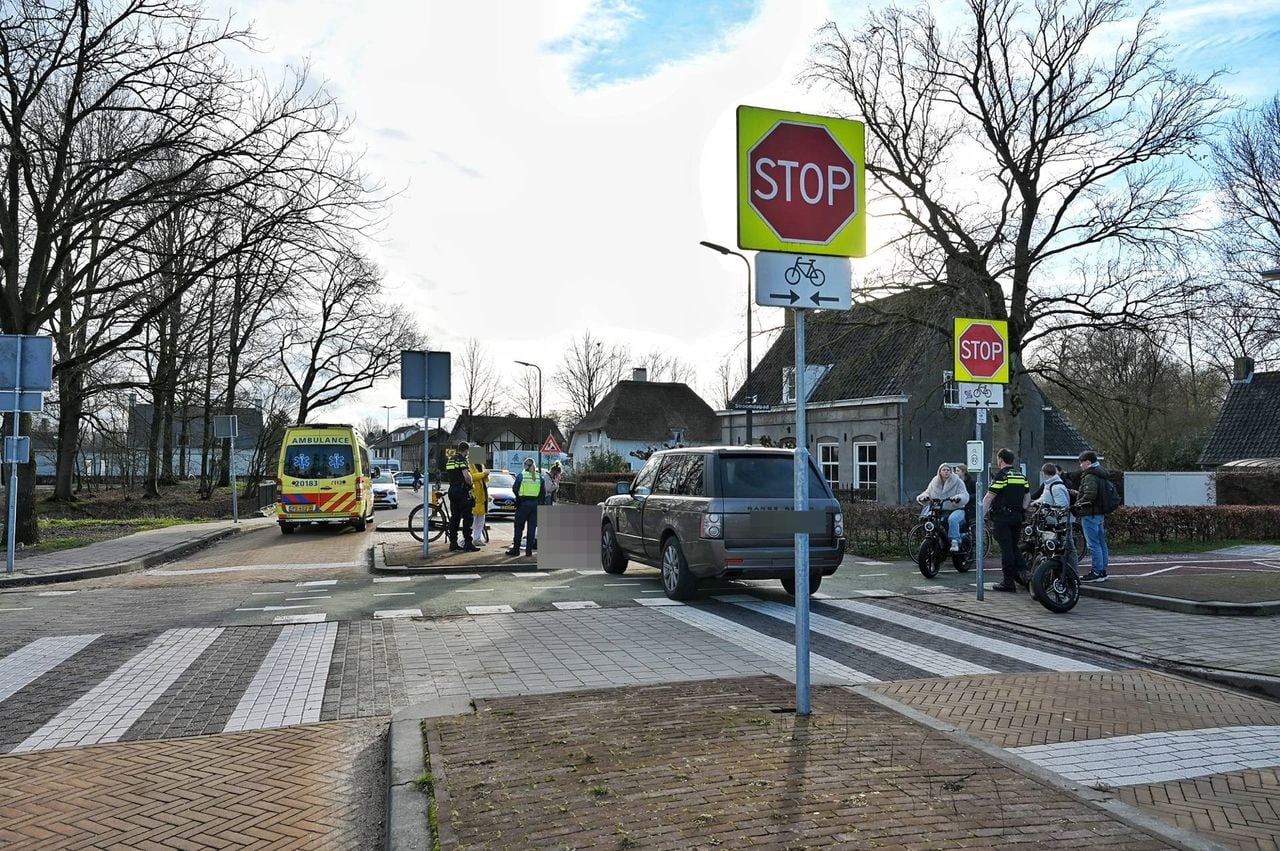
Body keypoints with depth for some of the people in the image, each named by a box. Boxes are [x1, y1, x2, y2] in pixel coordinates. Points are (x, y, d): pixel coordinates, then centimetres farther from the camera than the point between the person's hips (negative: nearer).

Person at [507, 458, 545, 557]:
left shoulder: (521, 475, -4)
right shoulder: (540, 477, 6)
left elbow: (515, 489, -5)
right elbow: (543, 493, 6)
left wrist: (518, 499, 8)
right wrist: (539, 502, 12)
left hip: (523, 504, -3)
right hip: (535, 504, 3)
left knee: (519, 527, 5)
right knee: (532, 527, 6)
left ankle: (516, 549, 6)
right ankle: (529, 550, 5)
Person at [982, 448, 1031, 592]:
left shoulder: (1001, 476, -10)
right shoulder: (1022, 476, 12)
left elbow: (989, 497, -12)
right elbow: (1028, 497, 15)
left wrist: (981, 514, -6)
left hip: (1002, 517, -7)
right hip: (1017, 517, 7)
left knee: (1006, 548, -4)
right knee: (1014, 546, 17)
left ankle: (1009, 582, -2)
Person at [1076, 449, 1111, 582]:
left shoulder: (1090, 476, -15)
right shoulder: (1100, 475, 17)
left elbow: (1090, 495, -27)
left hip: (1090, 515, -10)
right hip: (1100, 514, 10)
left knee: (1093, 544, -8)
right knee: (1101, 543, 13)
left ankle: (1097, 572, -7)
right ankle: (1103, 570, 19)